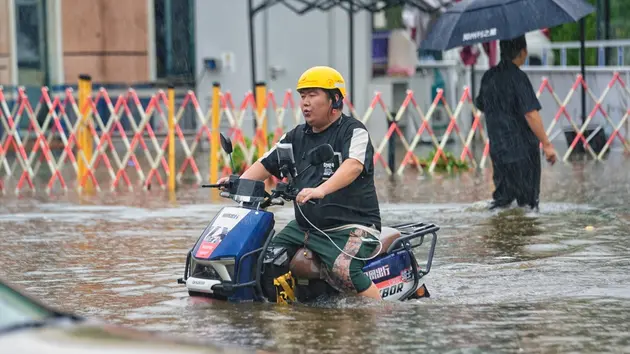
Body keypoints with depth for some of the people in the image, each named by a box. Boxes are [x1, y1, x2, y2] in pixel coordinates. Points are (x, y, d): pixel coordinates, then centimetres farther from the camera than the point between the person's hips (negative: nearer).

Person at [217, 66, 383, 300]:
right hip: (304, 226, 8)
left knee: (342, 271, -33)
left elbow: (353, 166, -26)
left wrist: (321, 190, -43)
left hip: (352, 225, -8)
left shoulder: (353, 131, -7)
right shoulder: (297, 137, 16)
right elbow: (266, 164, 15)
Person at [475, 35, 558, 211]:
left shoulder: (488, 77, 7)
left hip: (498, 150, 7)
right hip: (522, 148, -7)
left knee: (502, 198, 15)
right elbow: (531, 114, -22)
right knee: (528, 202, 1)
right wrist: (546, 144, -20)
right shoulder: (518, 77, -15)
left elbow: (480, 106, 22)